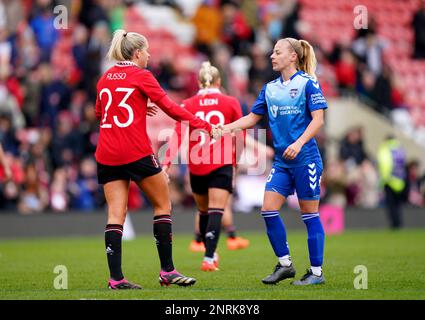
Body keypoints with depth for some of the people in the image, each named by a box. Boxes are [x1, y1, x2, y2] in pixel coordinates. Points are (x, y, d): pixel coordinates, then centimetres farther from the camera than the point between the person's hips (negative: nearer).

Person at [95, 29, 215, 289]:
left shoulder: (105, 78, 14)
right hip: (136, 151, -6)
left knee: (115, 213, 2)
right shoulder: (141, 76, -4)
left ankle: (116, 278, -7)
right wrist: (203, 125, -4)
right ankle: (167, 271, 8)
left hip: (106, 155, 6)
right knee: (163, 204, 8)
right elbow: (169, 107, -9)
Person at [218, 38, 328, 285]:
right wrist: (226, 128, 4)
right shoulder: (270, 89, 13)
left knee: (310, 214, -2)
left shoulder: (307, 83, -6)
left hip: (305, 159, -6)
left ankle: (317, 272, 5)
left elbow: (318, 119, -12)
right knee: (268, 209, -3)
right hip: (281, 161, 6)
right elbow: (252, 118, 18)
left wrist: (299, 143, -24)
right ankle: (285, 264, 10)